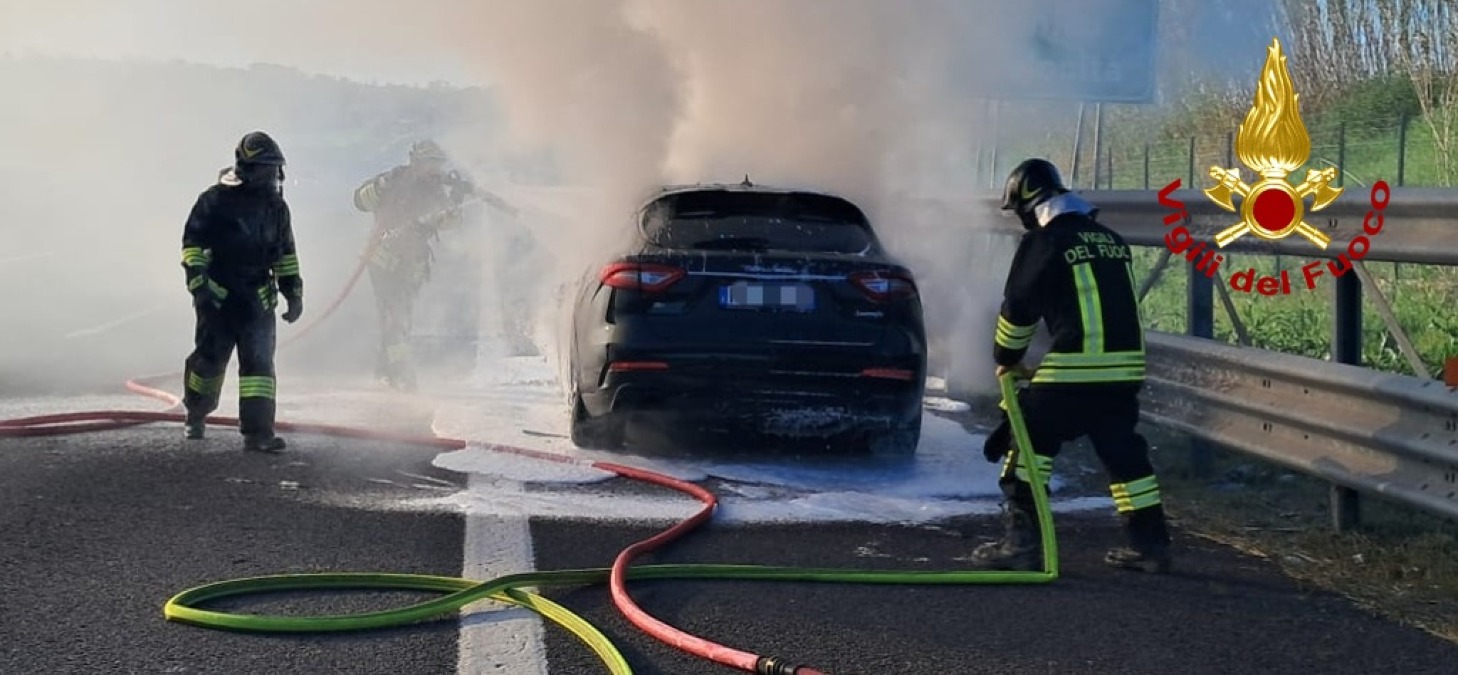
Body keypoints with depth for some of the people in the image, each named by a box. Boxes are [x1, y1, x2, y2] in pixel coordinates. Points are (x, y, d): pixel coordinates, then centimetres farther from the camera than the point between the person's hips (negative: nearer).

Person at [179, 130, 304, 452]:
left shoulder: (276, 206, 10)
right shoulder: (216, 199, -6)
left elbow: (285, 254, 19)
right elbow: (193, 241, -6)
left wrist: (293, 292, 13)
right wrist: (198, 282, -15)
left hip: (258, 297, 4)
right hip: (218, 296, -3)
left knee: (259, 361, -7)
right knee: (210, 359, 5)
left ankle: (258, 431, -9)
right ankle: (196, 415, 31)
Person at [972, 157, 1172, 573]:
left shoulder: (1043, 242, -4)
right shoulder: (1111, 239, 17)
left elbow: (1018, 309, 0)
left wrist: (1007, 360, 18)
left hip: (1075, 367, -7)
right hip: (1126, 365, 7)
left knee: (1029, 442, 5)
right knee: (1123, 450, 17)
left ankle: (1023, 541, 2)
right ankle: (1150, 543, 19)